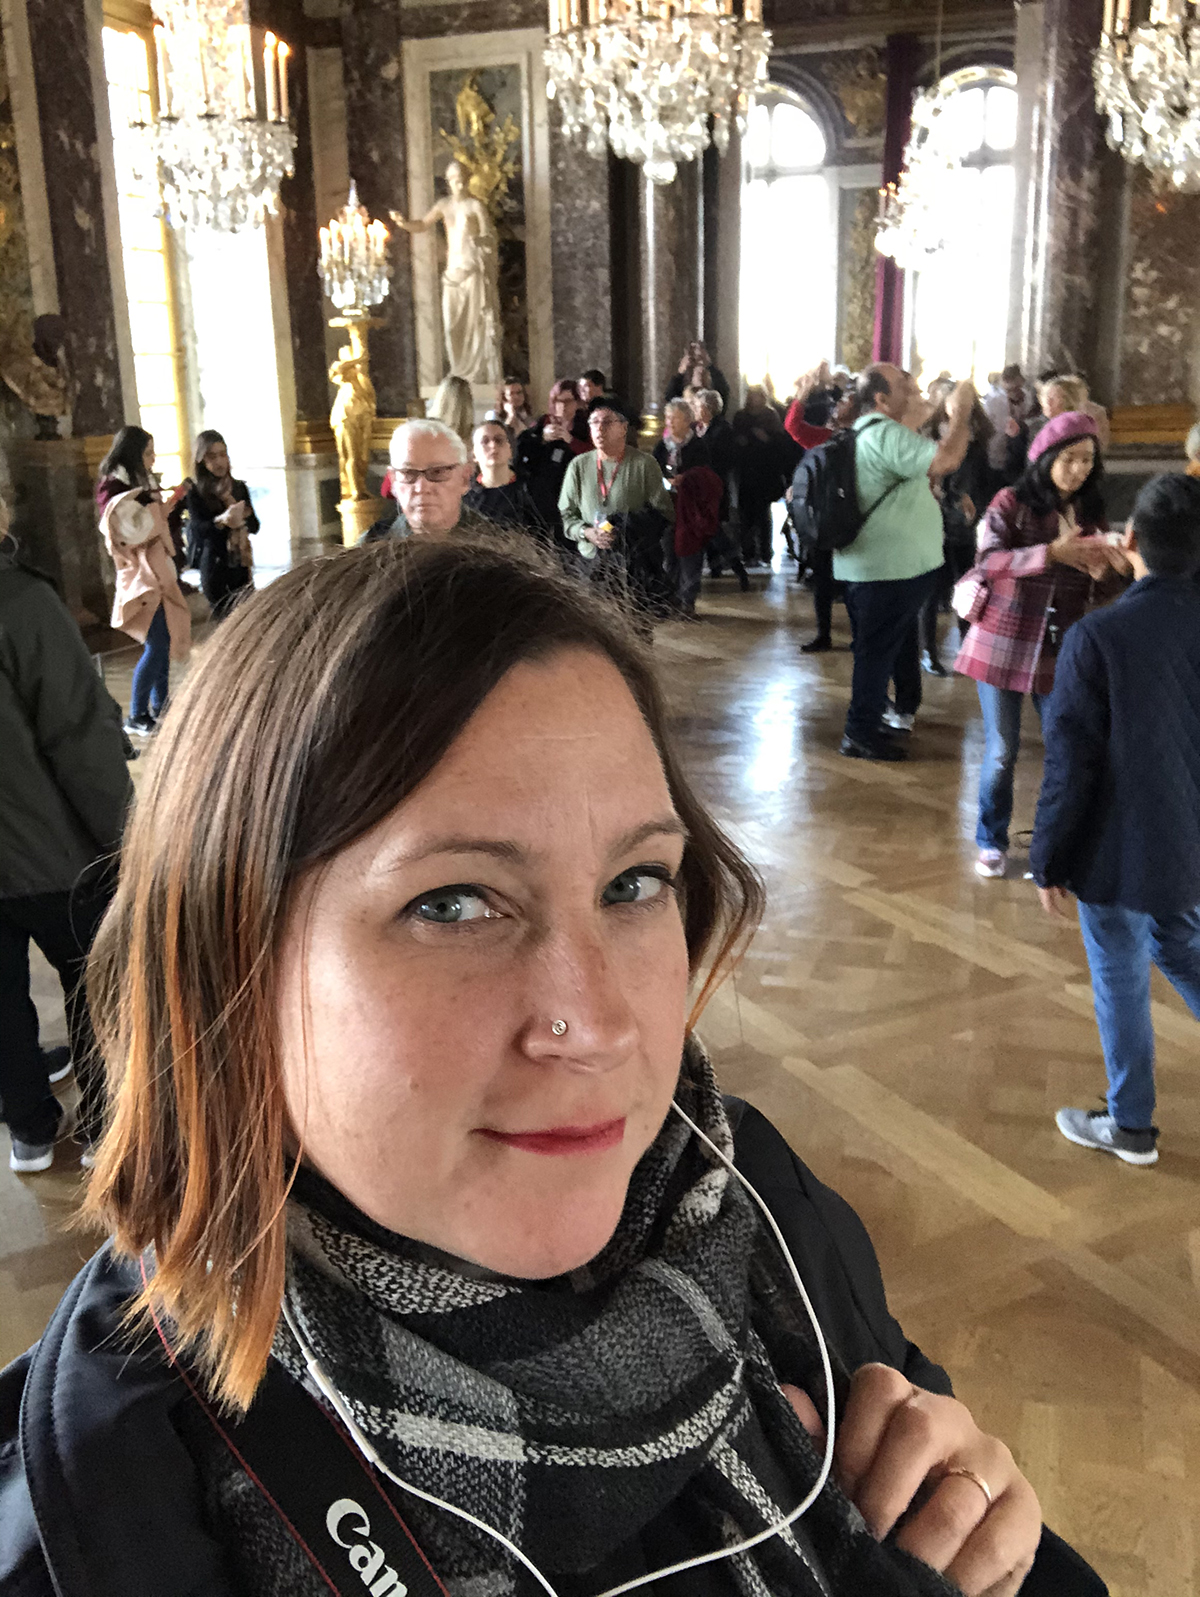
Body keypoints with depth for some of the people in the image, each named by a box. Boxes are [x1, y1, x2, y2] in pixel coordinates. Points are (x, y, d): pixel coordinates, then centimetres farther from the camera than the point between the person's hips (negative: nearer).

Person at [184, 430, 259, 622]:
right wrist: (221, 521, -39)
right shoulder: (195, 492, -5)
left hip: (240, 566, 4)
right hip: (214, 568, -4)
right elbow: (198, 528, -19)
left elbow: (254, 526, 7)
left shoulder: (239, 488, 7)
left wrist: (243, 516, -15)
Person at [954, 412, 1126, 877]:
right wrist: (1051, 552, -30)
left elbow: (1094, 580, 10)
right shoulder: (1012, 502, -6)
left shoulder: (1091, 512, 7)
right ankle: (991, 842, 23)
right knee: (1001, 752, 4)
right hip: (1005, 643, -3)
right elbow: (988, 561, -20)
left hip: (1062, 649, 3)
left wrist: (1104, 568, -13)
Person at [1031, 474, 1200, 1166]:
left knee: (1121, 980, 11)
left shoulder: (1097, 637, -23)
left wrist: (1048, 860, -8)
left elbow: (1070, 763, -19)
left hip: (1120, 849, -5)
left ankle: (1131, 1125, 27)